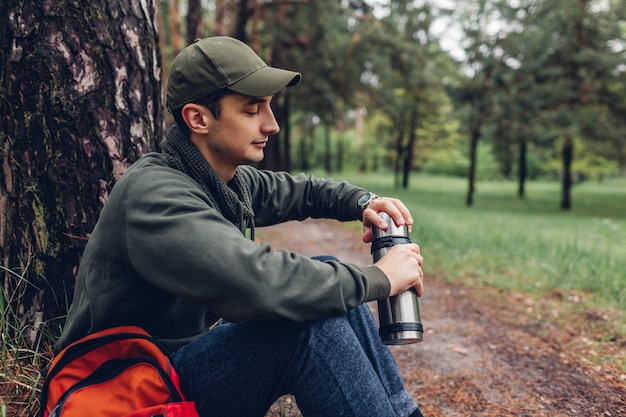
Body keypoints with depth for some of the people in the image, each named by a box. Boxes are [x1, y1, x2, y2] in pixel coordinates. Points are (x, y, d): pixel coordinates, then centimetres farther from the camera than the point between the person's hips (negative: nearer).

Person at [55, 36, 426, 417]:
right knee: (314, 321, -29)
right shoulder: (155, 193, -27)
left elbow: (296, 190, 19)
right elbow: (257, 279, -41)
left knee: (337, 289, 0)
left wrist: (362, 202, -1)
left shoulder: (231, 181, 0)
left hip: (198, 349, 9)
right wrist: (378, 279, -28)